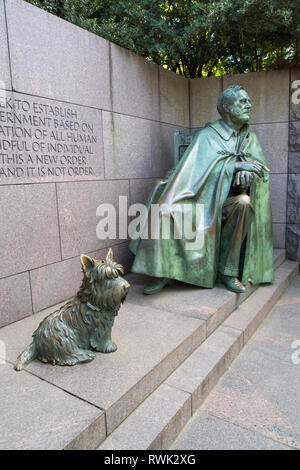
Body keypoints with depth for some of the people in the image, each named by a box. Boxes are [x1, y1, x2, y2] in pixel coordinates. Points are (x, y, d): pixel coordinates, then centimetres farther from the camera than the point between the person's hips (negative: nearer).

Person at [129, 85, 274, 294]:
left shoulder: (250, 138, 14)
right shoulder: (208, 135, 0)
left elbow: (262, 169, 3)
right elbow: (196, 168, -14)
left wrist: (248, 172, -21)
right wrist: (235, 164, -20)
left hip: (231, 200, 2)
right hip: (205, 197, -2)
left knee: (244, 202, -34)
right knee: (168, 211, -29)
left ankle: (228, 270, -23)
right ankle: (167, 273, -19)